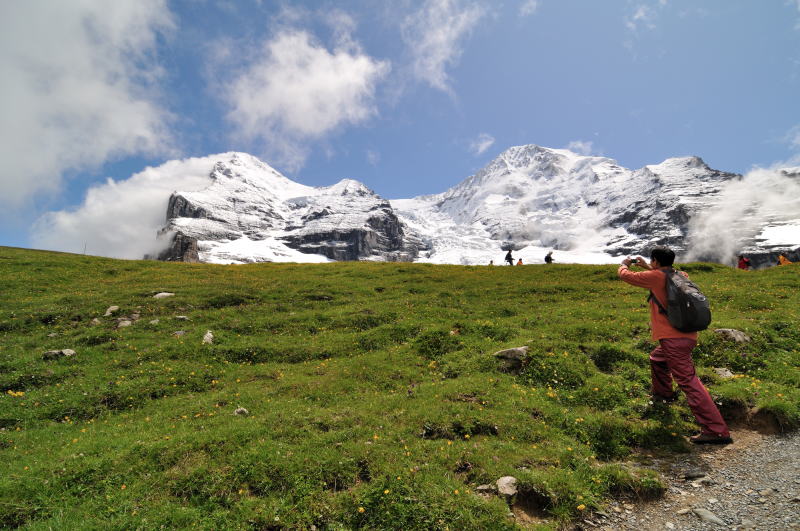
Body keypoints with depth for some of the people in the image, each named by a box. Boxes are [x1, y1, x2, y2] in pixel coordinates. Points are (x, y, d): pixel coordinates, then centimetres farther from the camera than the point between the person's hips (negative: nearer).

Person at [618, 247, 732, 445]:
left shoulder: (655, 277, -10)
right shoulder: (681, 276, 12)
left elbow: (626, 275, 1)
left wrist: (624, 265, 21)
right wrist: (646, 267, 33)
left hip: (674, 339, -9)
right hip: (688, 336, 10)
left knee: (689, 382, -10)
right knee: (657, 358, 32)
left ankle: (717, 431, -11)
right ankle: (663, 394, 49)